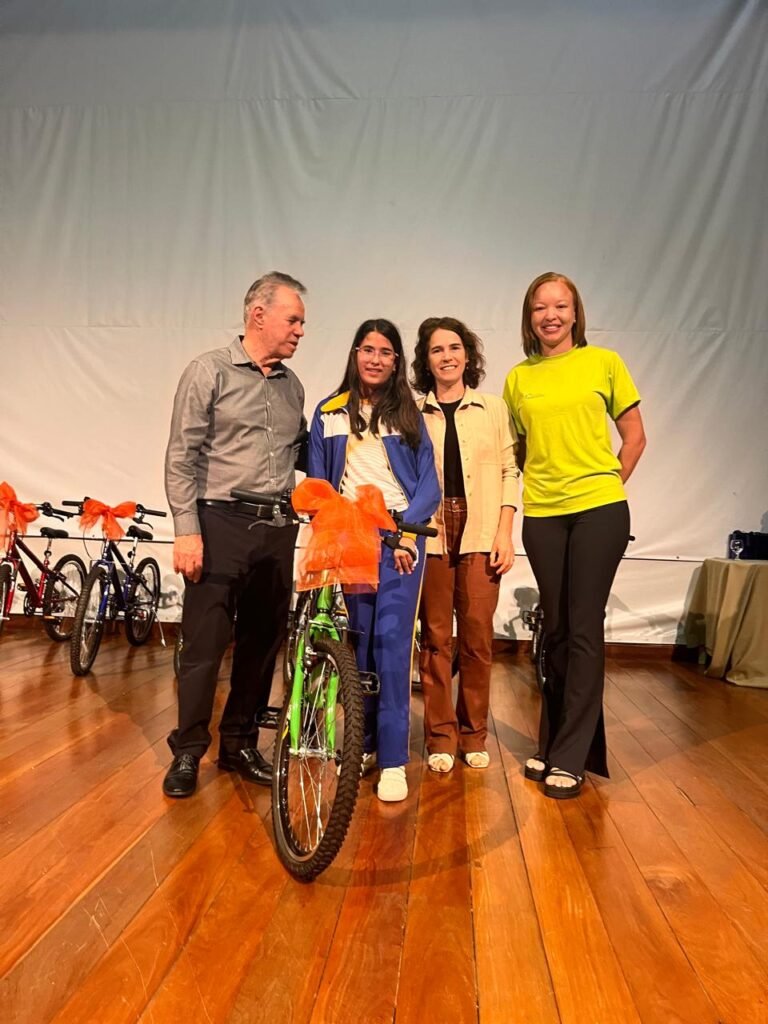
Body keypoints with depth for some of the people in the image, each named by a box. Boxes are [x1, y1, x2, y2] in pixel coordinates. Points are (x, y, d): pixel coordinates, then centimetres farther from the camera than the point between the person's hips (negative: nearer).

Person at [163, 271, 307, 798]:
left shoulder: (292, 385, 13)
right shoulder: (210, 371, -3)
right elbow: (182, 457, -7)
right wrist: (186, 530, -13)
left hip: (277, 530, 5)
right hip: (221, 524, -5)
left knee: (264, 641, 10)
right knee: (205, 643, -1)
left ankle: (240, 743, 25)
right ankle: (188, 751, 16)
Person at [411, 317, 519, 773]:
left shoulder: (494, 408, 10)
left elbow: (509, 472, 6)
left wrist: (505, 533, -2)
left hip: (481, 534, 0)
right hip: (429, 533, 0)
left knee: (477, 636, 1)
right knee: (435, 636, 2)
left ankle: (474, 732, 17)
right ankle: (441, 735, 14)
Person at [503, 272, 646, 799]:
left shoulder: (603, 362, 1)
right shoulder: (518, 378, 6)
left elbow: (635, 437, 6)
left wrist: (607, 487, 1)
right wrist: (532, 486, 0)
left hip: (599, 510, -2)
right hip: (542, 514, 3)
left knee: (583, 629, -2)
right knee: (556, 630, 11)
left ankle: (571, 757, 7)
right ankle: (553, 743, 24)